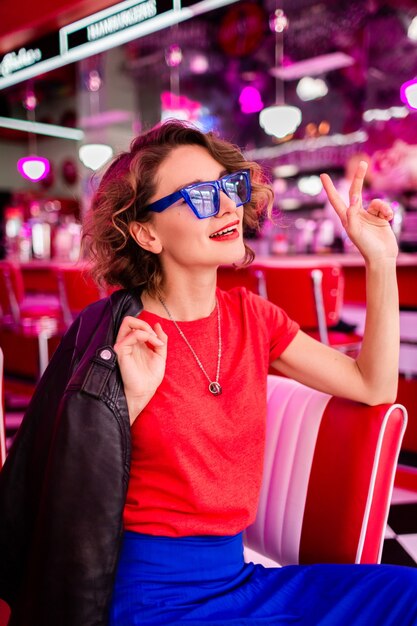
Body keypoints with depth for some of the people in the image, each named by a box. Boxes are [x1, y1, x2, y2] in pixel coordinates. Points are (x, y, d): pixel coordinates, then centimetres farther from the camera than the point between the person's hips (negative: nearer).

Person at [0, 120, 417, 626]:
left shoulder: (250, 315, 1)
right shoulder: (113, 337, -14)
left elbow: (375, 386, 3)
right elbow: (72, 497, -11)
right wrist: (131, 400, -27)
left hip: (238, 577, 6)